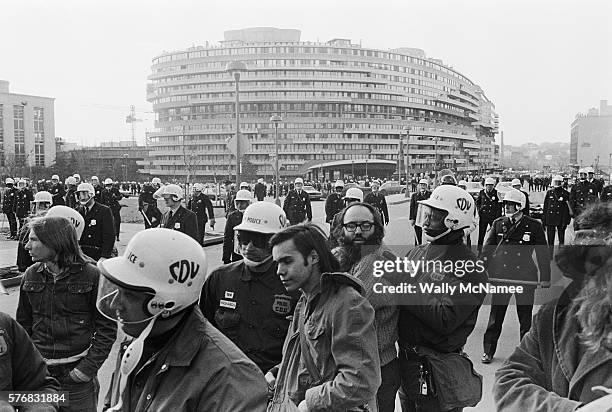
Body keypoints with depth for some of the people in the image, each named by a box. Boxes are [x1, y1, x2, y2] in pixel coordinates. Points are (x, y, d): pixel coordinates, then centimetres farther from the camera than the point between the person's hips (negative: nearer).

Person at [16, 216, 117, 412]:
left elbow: (107, 328, -7)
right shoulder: (31, 275, 2)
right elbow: (23, 323, 11)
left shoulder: (91, 275, -10)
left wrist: (88, 368, -13)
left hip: (77, 374, -3)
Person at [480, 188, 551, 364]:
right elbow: (487, 249, 9)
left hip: (525, 277, -1)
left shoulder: (534, 226, -1)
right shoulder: (498, 224, 5)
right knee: (495, 317, 5)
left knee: (525, 318, 9)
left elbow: (543, 254, 3)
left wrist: (545, 277, 2)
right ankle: (488, 351, 16)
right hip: (501, 275, 1)